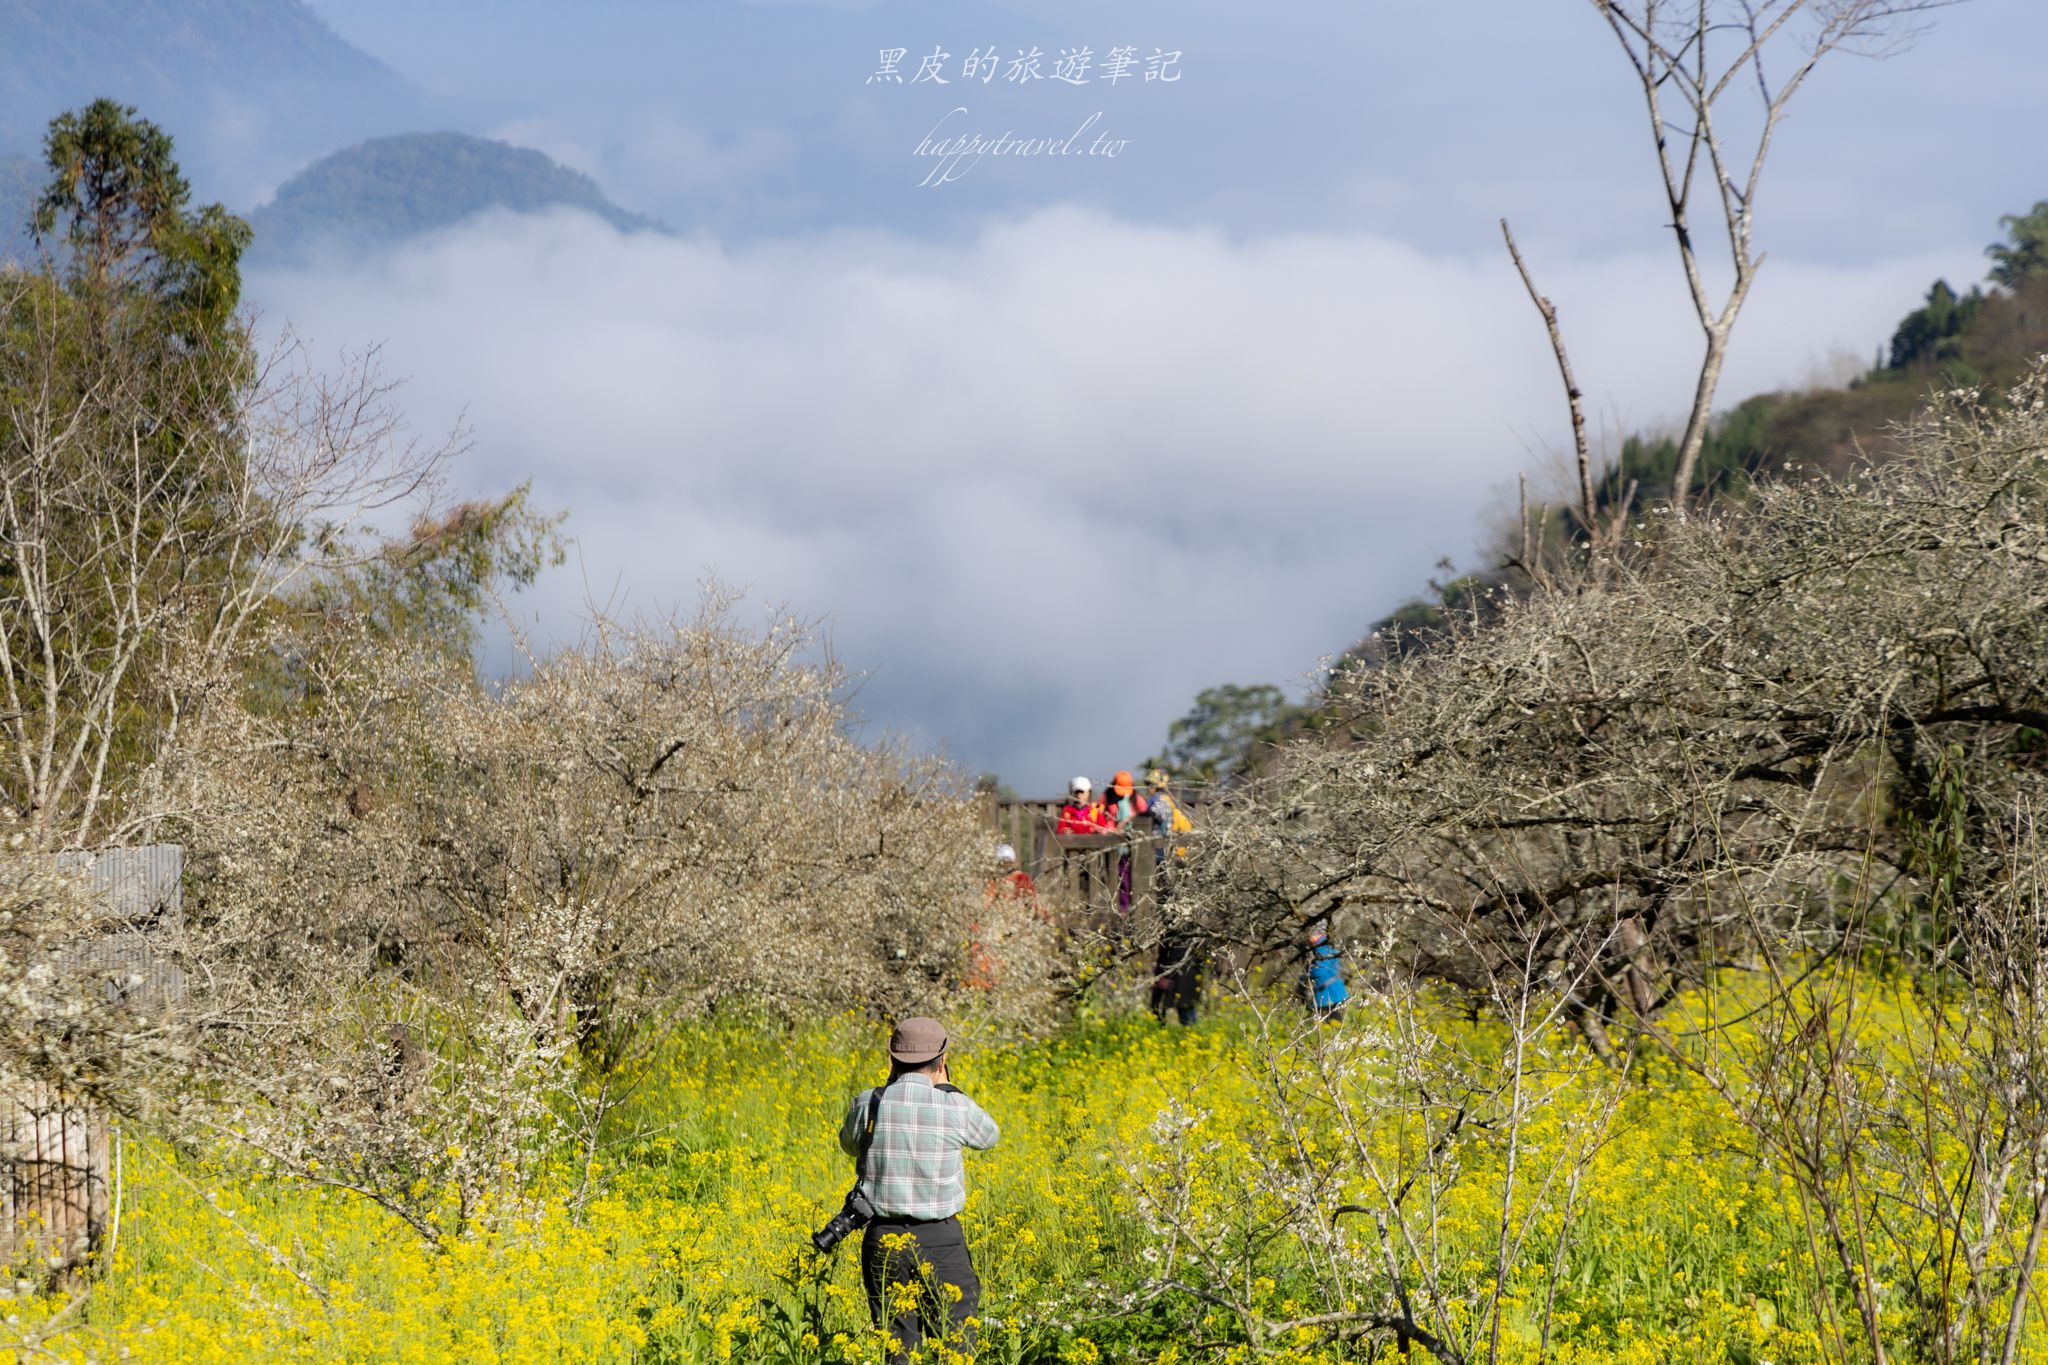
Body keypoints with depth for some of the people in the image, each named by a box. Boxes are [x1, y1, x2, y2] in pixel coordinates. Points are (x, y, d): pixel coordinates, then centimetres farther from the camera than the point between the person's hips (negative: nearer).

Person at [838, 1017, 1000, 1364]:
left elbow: (849, 1145, 20)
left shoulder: (868, 1104, -3)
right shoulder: (955, 1107, -7)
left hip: (884, 1241, 2)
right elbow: (988, 1137, 16)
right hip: (941, 1241, -2)